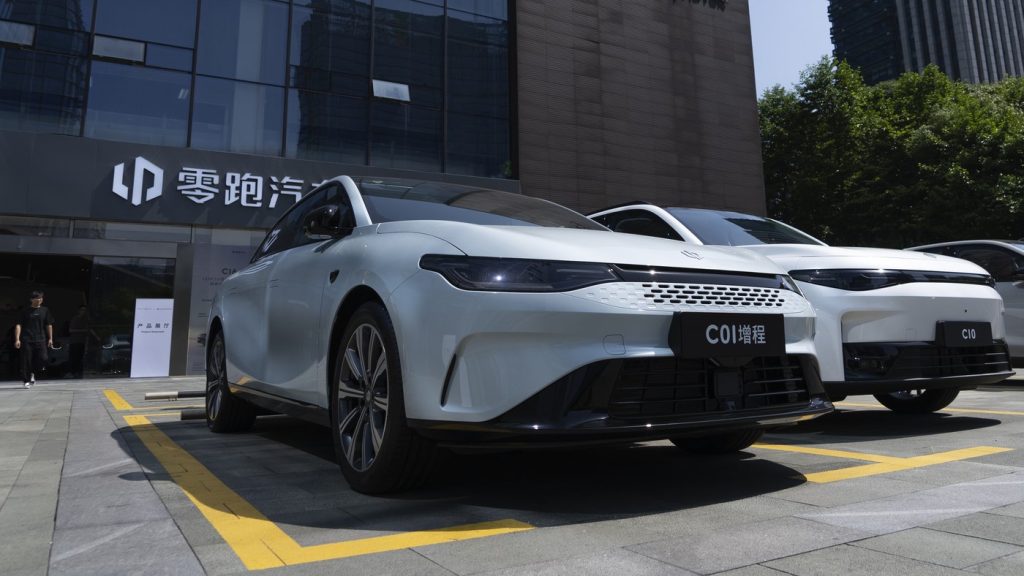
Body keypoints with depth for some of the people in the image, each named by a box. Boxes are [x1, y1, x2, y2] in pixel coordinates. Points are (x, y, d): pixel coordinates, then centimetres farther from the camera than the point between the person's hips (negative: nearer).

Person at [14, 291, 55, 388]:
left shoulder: (45, 310, 10)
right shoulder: (25, 312, 3)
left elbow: (49, 325, 13)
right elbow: (18, 325, 0)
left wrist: (50, 338, 9)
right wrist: (17, 339, -9)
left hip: (41, 340, 2)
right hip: (27, 340, -2)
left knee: (43, 358, -7)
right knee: (26, 361, -2)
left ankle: (33, 373, 22)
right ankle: (27, 380, 9)